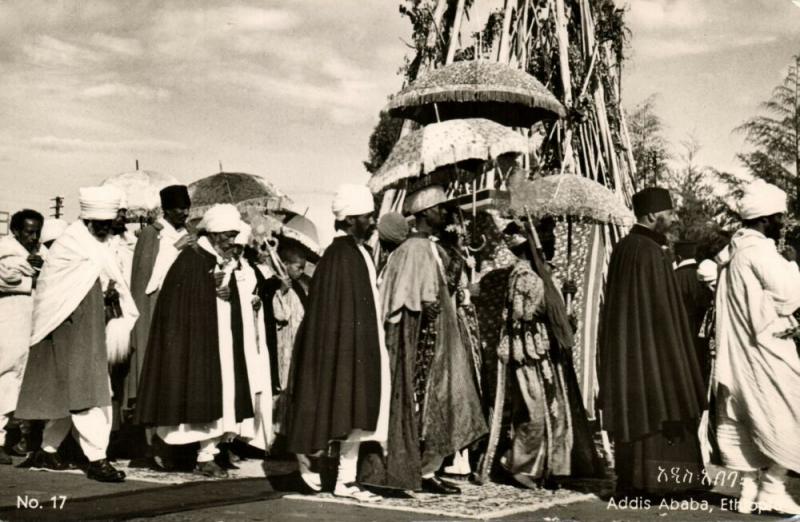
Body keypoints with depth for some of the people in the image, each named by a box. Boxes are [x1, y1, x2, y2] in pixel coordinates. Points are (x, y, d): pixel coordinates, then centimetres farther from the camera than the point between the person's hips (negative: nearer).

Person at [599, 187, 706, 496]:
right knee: (655, 407, -3)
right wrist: (669, 352, -14)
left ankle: (629, 482, 15)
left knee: (633, 410, 11)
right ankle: (651, 482, 0)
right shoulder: (649, 251, -16)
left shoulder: (622, 248, 11)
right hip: (650, 345, -9)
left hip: (625, 348, 9)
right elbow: (659, 308, -18)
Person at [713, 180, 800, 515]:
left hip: (740, 350, 9)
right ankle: (772, 490, 0)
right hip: (766, 349, -9)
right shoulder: (761, 251, -15)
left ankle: (751, 488, 15)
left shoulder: (734, 252, 12)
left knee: (753, 421, 12)